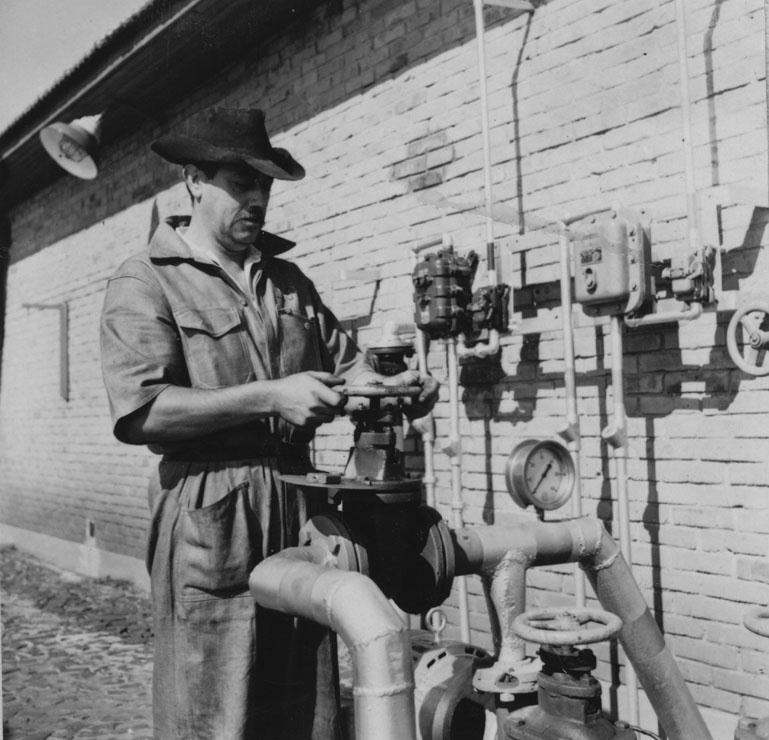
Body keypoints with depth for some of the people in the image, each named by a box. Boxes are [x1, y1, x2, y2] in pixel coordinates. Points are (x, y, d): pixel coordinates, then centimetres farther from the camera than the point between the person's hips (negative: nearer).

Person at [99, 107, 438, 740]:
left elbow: (343, 360, 20)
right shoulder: (145, 282, -3)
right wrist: (269, 398, -20)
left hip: (300, 504, 6)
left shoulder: (287, 279, 18)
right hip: (209, 516, -5)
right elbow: (140, 411, -15)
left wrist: (390, 387, -3)